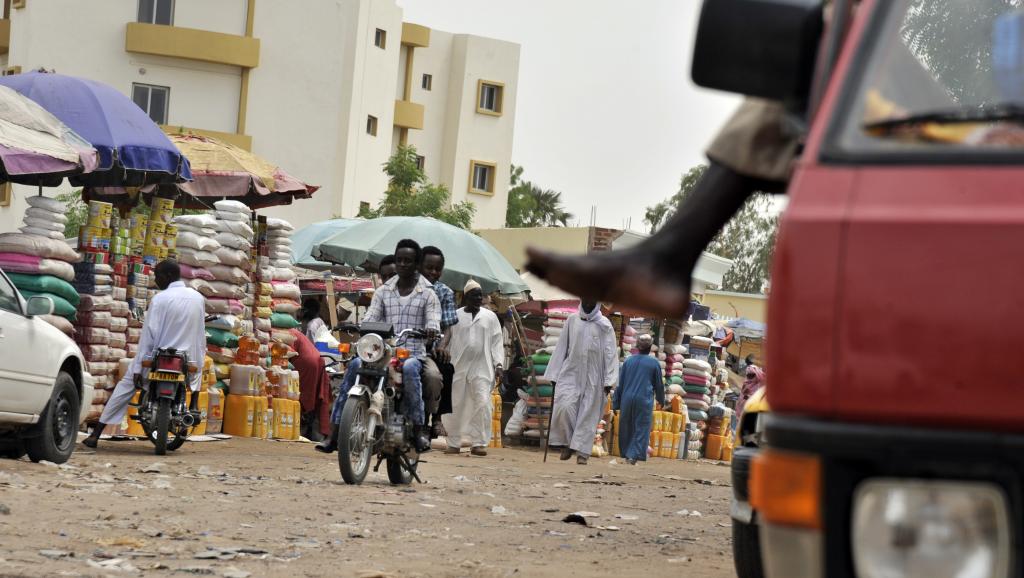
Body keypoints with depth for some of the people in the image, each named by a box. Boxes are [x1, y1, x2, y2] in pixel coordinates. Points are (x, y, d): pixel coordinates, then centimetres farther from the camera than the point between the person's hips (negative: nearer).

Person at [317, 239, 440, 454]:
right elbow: (370, 318, 7)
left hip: (414, 353, -2)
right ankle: (334, 432, -29)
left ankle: (419, 428, -32)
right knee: (355, 365, -26)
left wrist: (431, 330, -29)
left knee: (409, 368, -38)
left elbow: (433, 320, -4)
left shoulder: (427, 294, 9)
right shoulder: (383, 292, 17)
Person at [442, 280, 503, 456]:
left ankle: (479, 443, -7)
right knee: (455, 406, 1)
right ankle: (454, 443, 11)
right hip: (458, 367, 0)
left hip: (482, 368, 0)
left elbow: (497, 342, 8)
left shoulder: (490, 317, 10)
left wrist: (498, 364, -2)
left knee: (482, 404, -12)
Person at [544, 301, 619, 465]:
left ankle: (582, 452, 1)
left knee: (588, 414, -2)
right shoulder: (572, 320, 8)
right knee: (564, 407, -15)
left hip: (593, 377, -1)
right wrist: (554, 374, 8)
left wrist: (609, 380, -10)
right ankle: (568, 443, 2)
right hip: (571, 373, 1)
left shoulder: (604, 325, 2)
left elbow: (610, 353, -1)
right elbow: (562, 347, 12)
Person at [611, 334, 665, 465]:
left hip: (627, 399, 3)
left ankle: (626, 455, 21)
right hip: (644, 400, -3)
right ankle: (633, 456, -14)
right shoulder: (654, 363, -1)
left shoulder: (628, 361, 5)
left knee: (626, 428, 14)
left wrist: (616, 404, 12)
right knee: (641, 428, -1)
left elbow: (620, 383, 7)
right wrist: (661, 400, 26)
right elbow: (659, 384, 8)